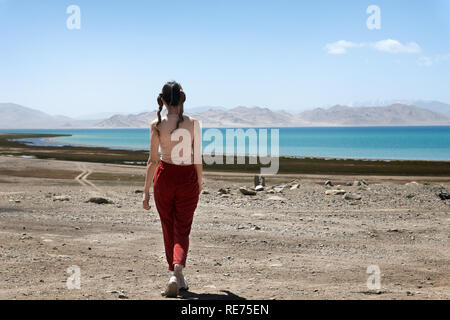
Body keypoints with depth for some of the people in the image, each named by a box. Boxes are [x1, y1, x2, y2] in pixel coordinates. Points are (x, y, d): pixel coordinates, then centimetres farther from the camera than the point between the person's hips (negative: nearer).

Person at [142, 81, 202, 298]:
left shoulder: (157, 125, -6)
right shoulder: (193, 124, -6)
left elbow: (153, 160, -6)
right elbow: (197, 159, -3)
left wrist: (146, 191, -1)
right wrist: (199, 184, 11)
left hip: (165, 177, 1)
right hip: (187, 179, 0)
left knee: (169, 231, 16)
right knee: (182, 231, 5)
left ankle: (178, 278, 27)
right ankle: (176, 273, -18)